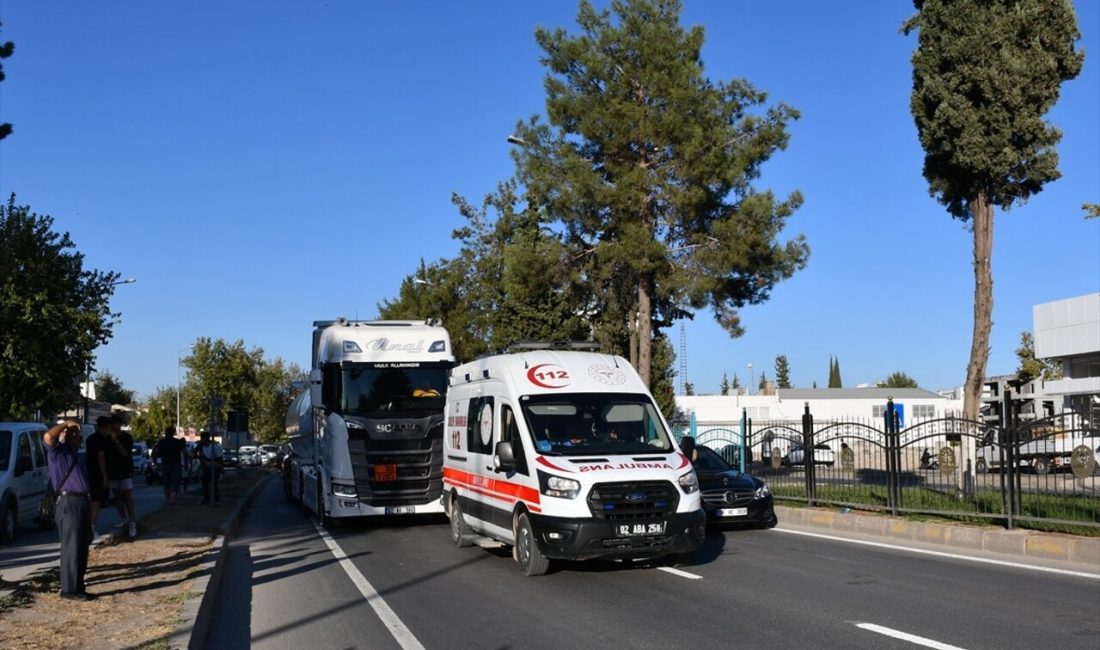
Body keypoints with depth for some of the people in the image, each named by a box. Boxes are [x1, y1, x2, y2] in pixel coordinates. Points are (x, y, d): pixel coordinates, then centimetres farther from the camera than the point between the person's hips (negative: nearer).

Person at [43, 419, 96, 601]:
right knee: (71, 548, -8)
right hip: (69, 503, -9)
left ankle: (78, 584, 22)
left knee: (82, 547, 13)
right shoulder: (58, 451, -4)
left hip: (82, 502, 9)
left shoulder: (77, 456, 23)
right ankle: (69, 589, -5)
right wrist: (66, 424, -12)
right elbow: (48, 436, -26)